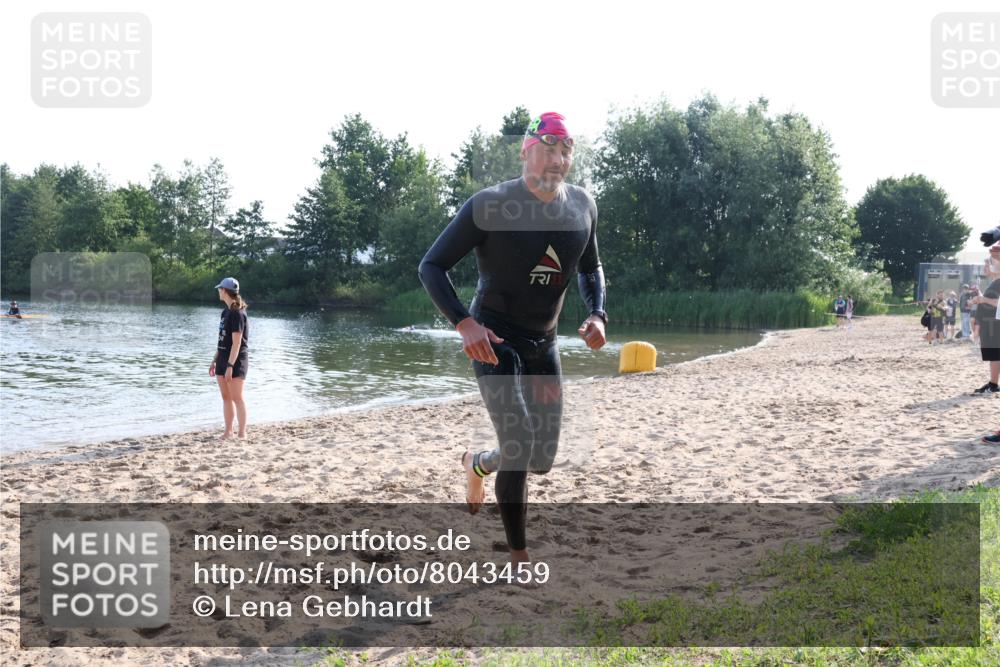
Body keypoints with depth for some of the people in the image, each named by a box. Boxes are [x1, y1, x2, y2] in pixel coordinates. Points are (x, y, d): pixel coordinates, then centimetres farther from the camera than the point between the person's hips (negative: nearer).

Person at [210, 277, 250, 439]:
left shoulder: (237, 313, -14)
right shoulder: (226, 311, 13)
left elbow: (237, 343, -19)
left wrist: (230, 366, -22)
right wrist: (215, 361, 18)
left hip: (236, 360, -9)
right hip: (224, 358, 9)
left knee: (237, 397, -6)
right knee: (226, 397, 10)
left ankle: (242, 433, -2)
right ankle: (228, 431, 15)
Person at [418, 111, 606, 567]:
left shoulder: (582, 206, -1)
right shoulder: (489, 205, -16)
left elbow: (590, 268, 17)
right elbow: (431, 266, -12)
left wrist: (596, 314, -3)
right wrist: (464, 323, -27)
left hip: (544, 344, 6)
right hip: (493, 339, -5)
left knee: (542, 461, 9)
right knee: (520, 447, -18)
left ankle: (477, 464, 42)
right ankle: (519, 559, -3)